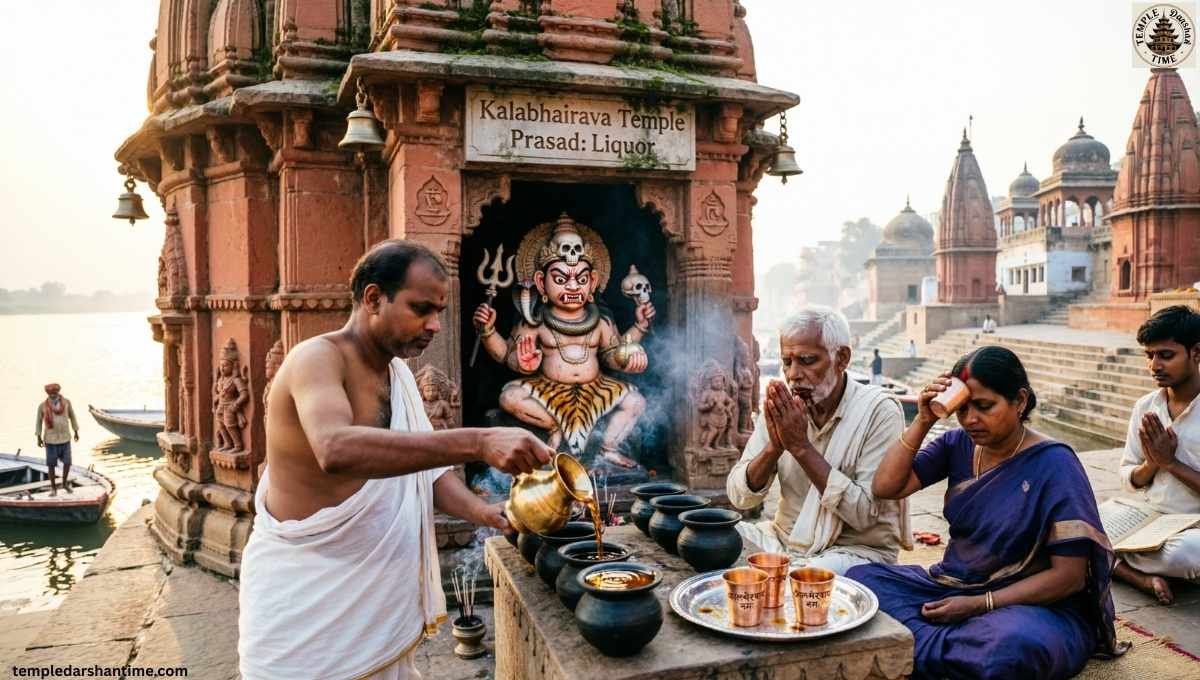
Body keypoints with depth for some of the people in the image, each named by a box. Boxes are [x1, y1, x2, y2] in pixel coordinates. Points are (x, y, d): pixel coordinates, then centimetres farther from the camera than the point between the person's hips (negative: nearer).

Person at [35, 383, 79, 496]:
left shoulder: (66, 402, -7)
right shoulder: (42, 405, -10)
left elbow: (72, 416, 4)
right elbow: (39, 421, 1)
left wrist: (76, 432, 7)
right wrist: (39, 438, -1)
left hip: (65, 437, 1)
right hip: (50, 438, -1)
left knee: (67, 462, 1)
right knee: (51, 463, 3)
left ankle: (64, 483, 26)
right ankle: (53, 488, 17)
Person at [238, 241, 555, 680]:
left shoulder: (398, 372, 7)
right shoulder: (316, 359, -20)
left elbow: (426, 464, 6)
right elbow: (336, 451, -40)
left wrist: (488, 513, -13)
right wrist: (477, 443, -45)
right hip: (305, 612, -7)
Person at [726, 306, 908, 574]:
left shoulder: (879, 410, -14)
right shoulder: (781, 407, -1)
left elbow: (864, 514, -21)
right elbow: (739, 497, -5)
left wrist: (801, 446, -24)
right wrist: (774, 447, -22)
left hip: (857, 549, -4)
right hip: (784, 539, 5)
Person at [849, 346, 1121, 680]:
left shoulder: (1054, 464, -14)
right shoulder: (958, 445, 1)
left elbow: (1069, 576, -15)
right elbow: (885, 487, -6)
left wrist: (980, 605, -18)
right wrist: (923, 420, -13)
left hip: (1033, 603, -5)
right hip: (953, 587, 5)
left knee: (1013, 646, -40)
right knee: (860, 577, -15)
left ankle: (922, 648, -16)